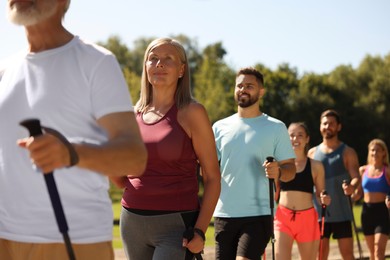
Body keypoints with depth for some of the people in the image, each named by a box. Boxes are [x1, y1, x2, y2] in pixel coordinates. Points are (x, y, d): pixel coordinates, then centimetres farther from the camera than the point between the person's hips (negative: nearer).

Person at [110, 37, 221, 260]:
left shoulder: (191, 112, -3)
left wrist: (200, 230, -13)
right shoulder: (134, 115, 10)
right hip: (132, 221, 5)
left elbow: (212, 178, -4)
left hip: (176, 223, -5)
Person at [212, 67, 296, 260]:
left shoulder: (276, 128, 2)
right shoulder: (220, 127, 10)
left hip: (258, 215, -4)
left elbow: (290, 169, 2)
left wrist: (278, 172, -21)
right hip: (224, 214, 4)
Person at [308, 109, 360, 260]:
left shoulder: (347, 152, 1)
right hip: (319, 213, 3)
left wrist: (352, 187, -32)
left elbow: (356, 177, -10)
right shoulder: (312, 153, 10)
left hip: (341, 213, -3)